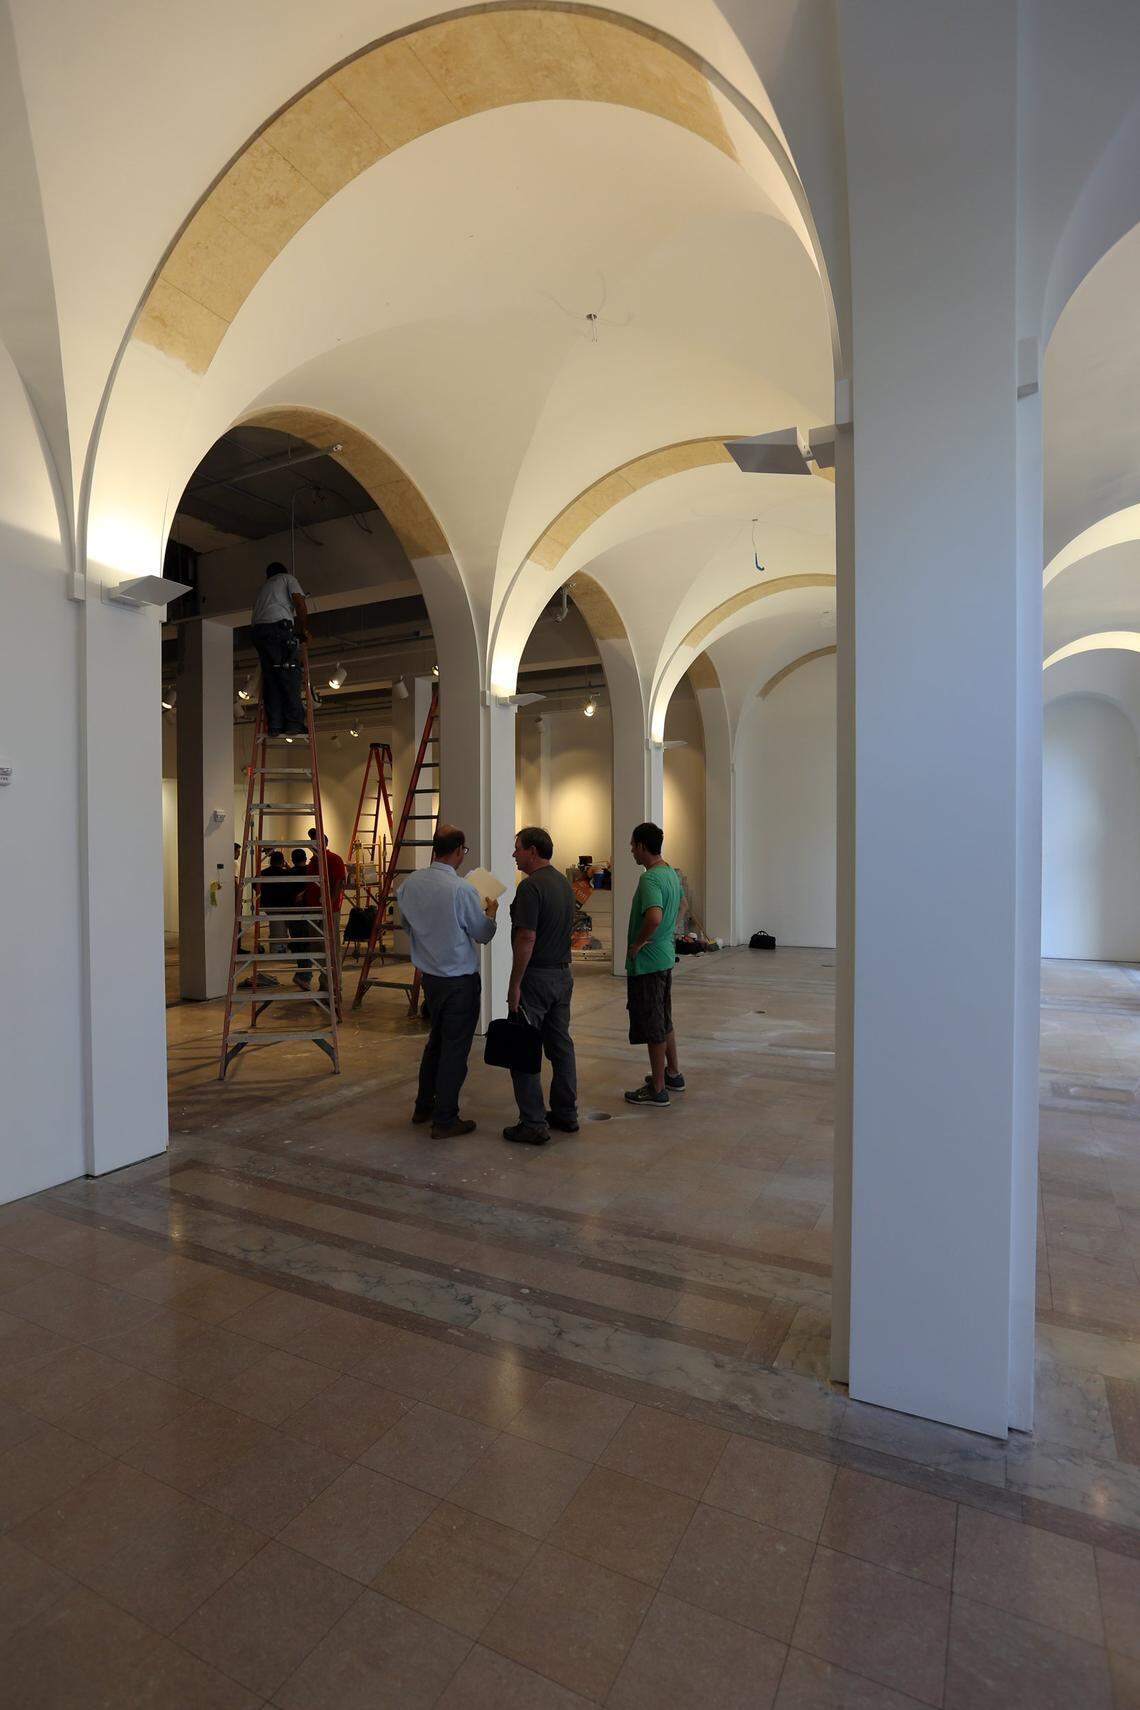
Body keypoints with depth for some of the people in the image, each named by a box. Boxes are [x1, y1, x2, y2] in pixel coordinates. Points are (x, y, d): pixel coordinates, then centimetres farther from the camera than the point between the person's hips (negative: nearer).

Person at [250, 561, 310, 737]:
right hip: (279, 625, -5)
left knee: (270, 679, 3)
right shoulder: (288, 578, 20)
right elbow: (300, 604, 3)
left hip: (256, 629, 6)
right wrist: (304, 630, 13)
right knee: (290, 676, -8)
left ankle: (274, 726, -5)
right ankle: (294, 723, -17)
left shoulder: (262, 587, 36)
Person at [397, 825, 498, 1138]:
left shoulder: (410, 883, -2)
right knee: (455, 1048, 4)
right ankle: (445, 1120, 13)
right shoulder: (461, 889, -21)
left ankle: (424, 1106, 34)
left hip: (429, 976, 7)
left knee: (436, 1040, 23)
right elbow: (483, 935, -8)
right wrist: (490, 913, 11)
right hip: (460, 980, -7)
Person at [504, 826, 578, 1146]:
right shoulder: (564, 882, 11)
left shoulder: (531, 886, -18)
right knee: (561, 1045, 14)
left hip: (536, 976, -9)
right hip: (563, 974, 9)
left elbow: (527, 939, -22)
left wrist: (515, 984, -18)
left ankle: (533, 1124, 3)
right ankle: (566, 1114, 23)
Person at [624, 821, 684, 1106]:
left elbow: (654, 917, -39)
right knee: (664, 1020, 22)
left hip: (647, 962, -10)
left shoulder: (650, 879, -22)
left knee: (653, 1028, 1)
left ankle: (657, 1090, 11)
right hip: (666, 957, 10)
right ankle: (673, 1074, 35)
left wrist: (637, 944, -23)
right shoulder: (671, 873, 9)